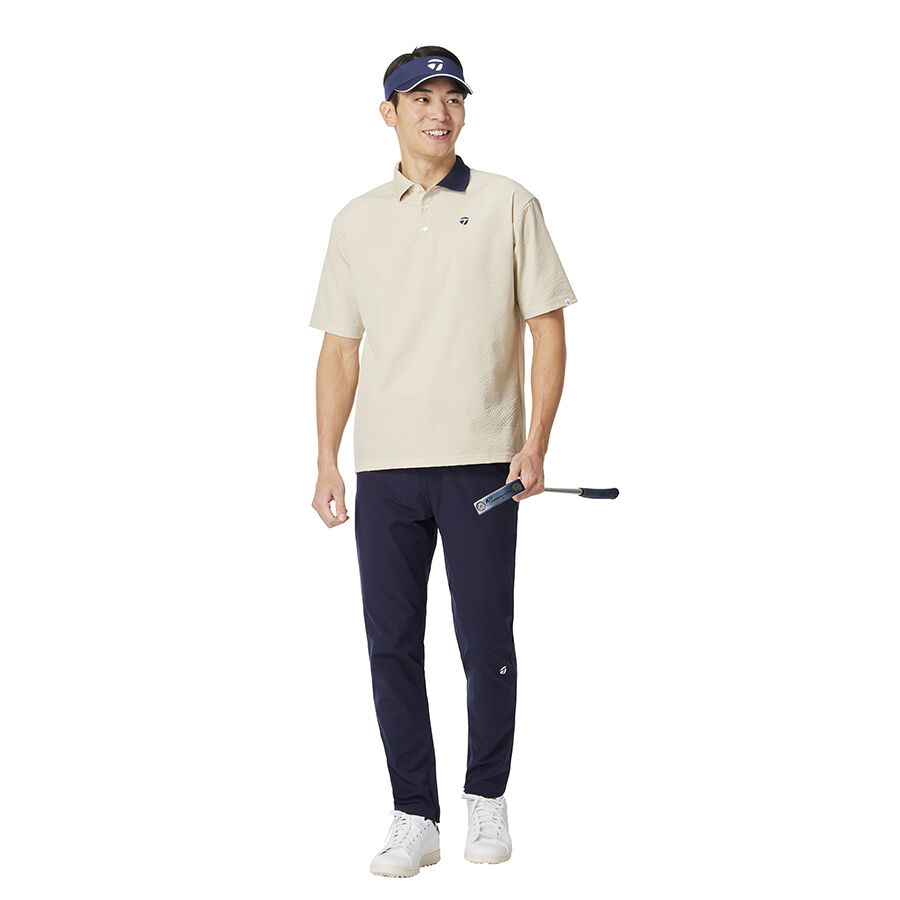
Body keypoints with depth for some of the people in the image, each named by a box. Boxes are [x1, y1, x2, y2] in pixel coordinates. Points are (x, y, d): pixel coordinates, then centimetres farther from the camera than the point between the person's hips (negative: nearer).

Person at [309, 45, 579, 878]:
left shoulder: (509, 205, 4)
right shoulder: (356, 221, 12)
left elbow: (548, 327, 1)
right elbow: (340, 347, 13)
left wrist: (536, 443, -9)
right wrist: (326, 463, 5)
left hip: (481, 463, -3)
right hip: (384, 465, 3)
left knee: (486, 642, 1)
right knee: (392, 646, 3)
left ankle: (487, 799, 20)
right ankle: (416, 817, 12)